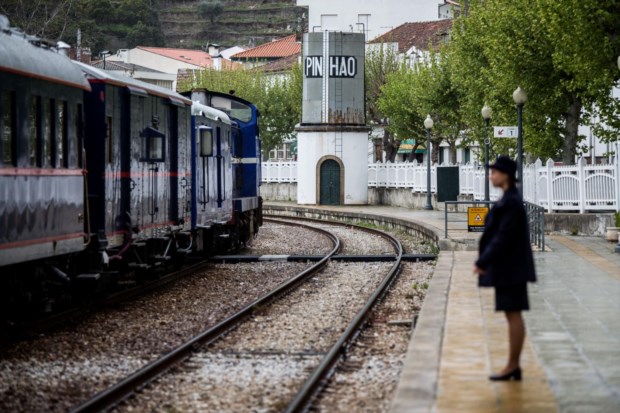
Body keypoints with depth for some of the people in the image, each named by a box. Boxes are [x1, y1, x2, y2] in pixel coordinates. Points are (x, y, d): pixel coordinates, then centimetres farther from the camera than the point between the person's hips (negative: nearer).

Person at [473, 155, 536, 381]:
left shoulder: (511, 202, -18)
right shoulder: (510, 199, 14)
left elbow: (504, 237, -22)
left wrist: (483, 262, -19)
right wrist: (486, 261, 20)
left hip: (510, 267, -10)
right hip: (509, 266, 10)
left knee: (513, 314, -6)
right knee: (512, 315, 10)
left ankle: (512, 367, -3)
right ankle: (514, 366, 13)